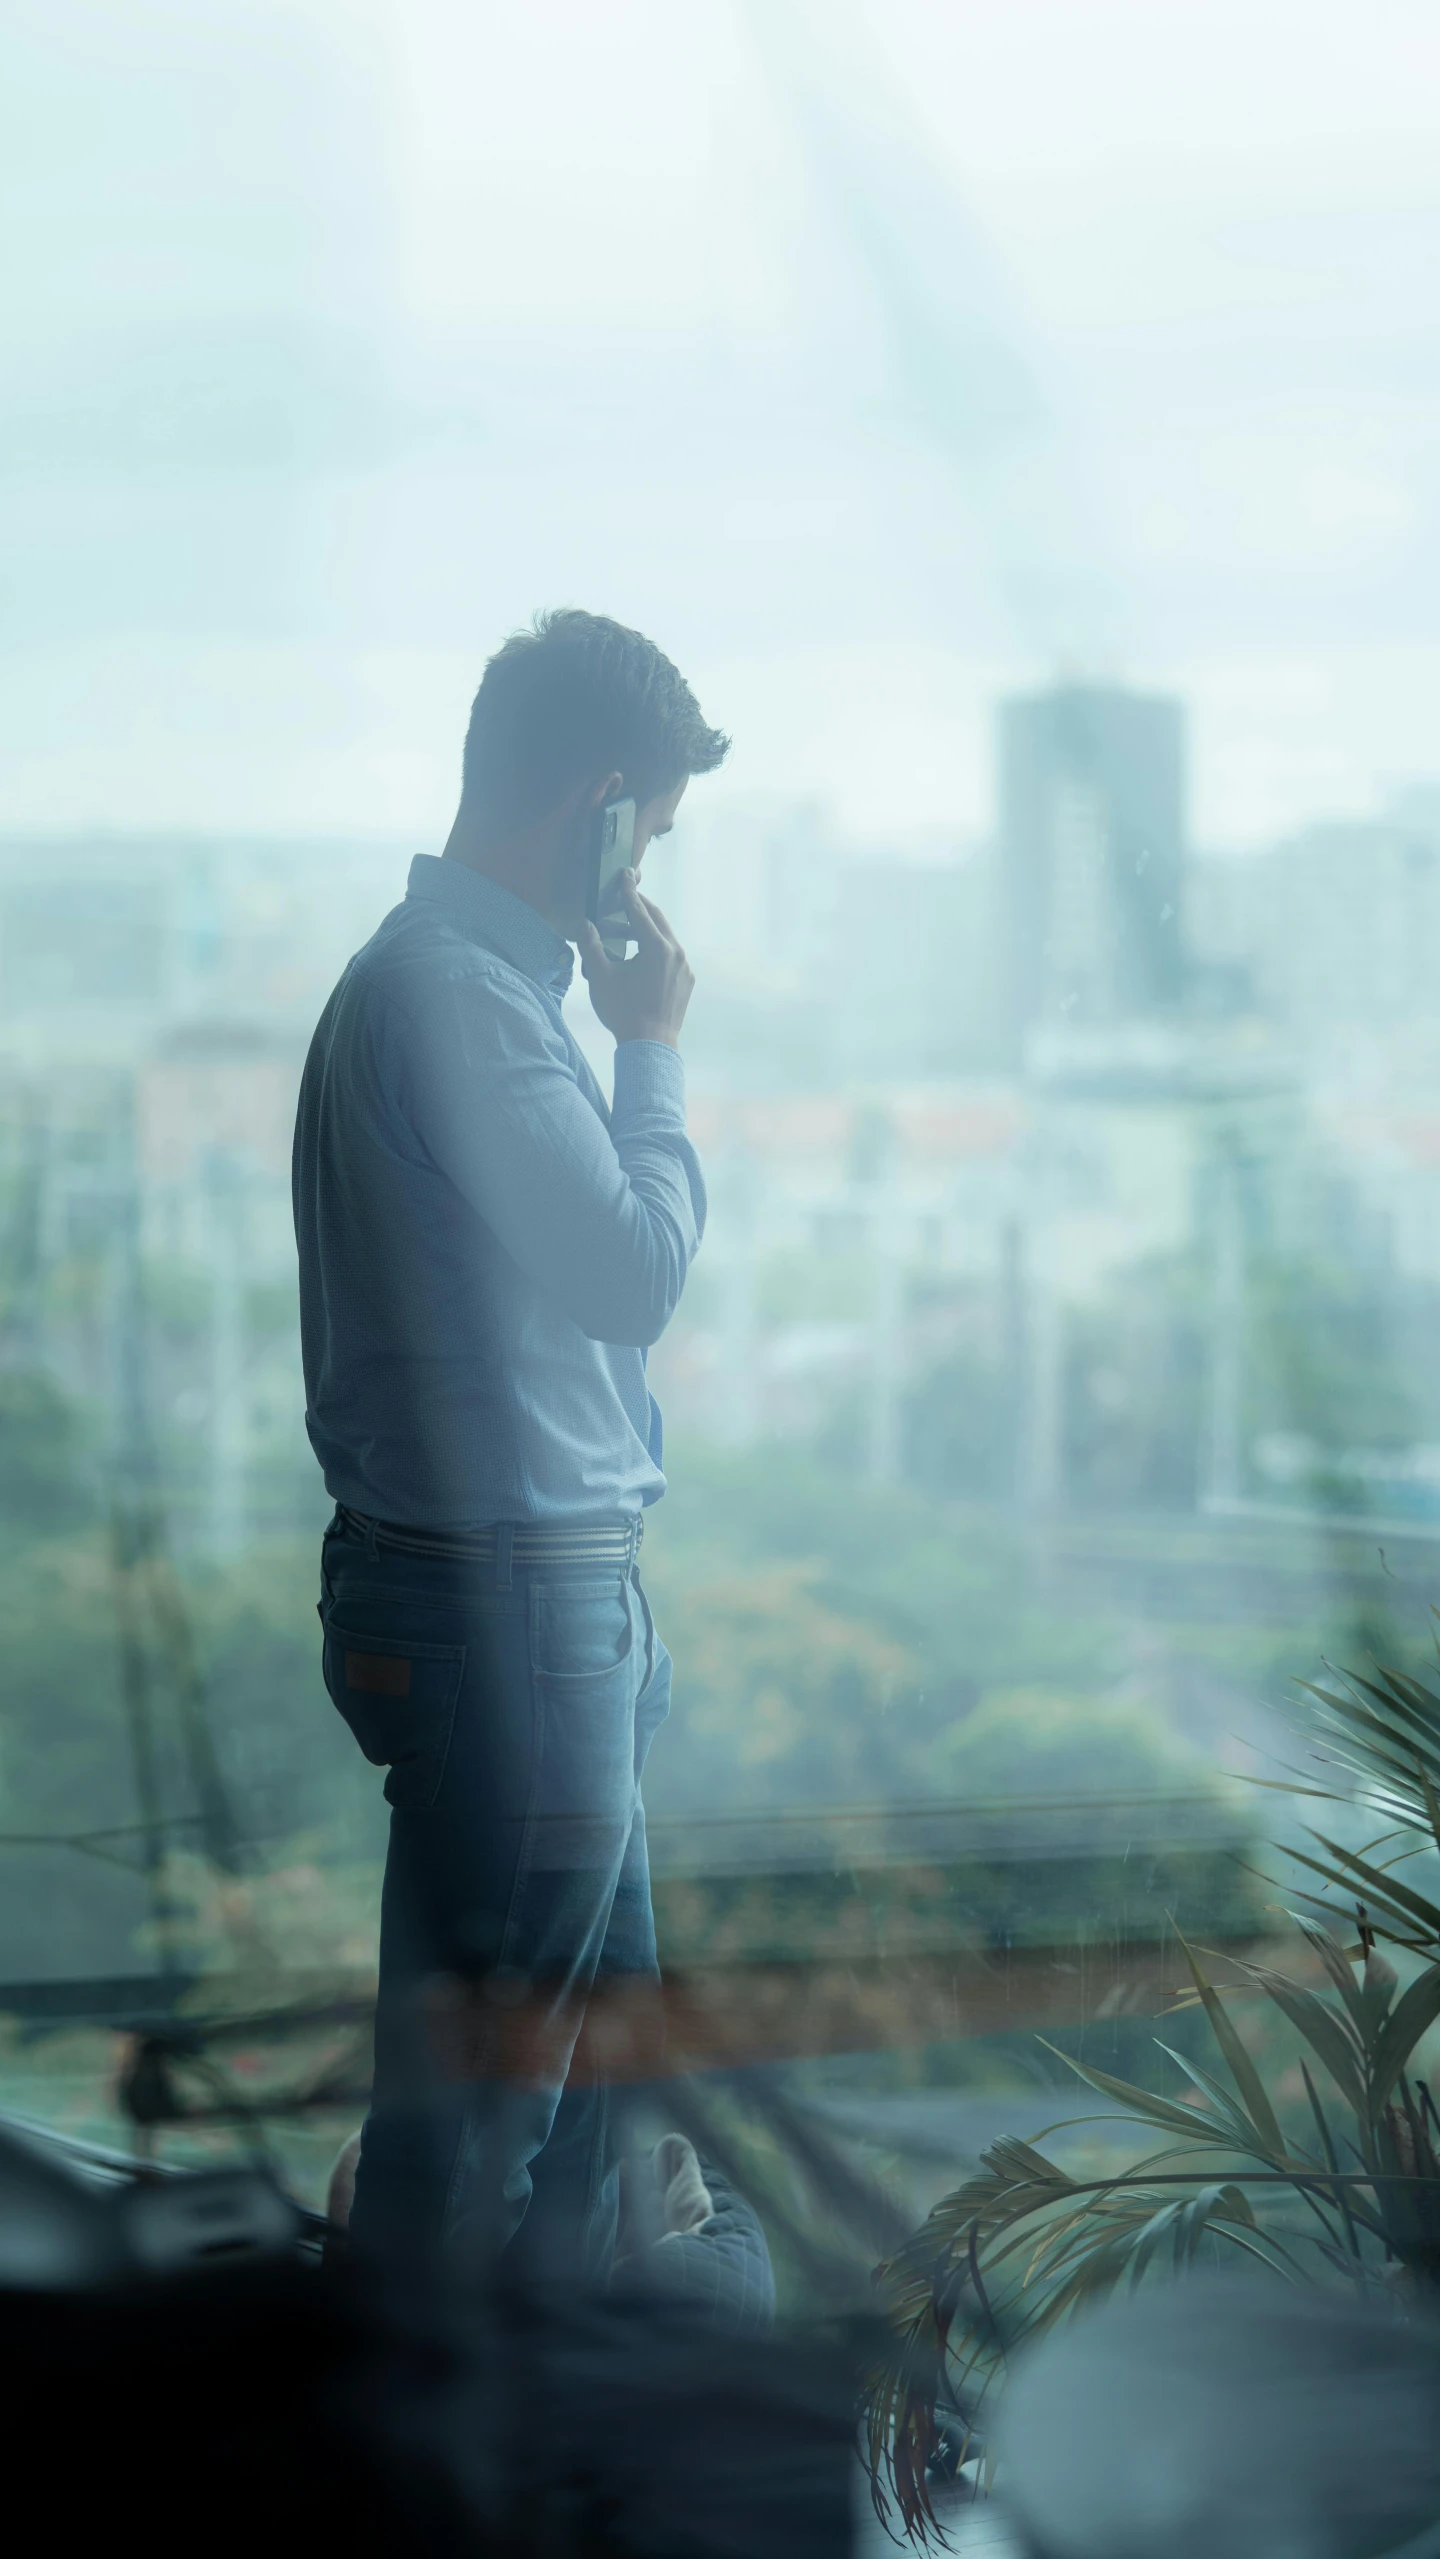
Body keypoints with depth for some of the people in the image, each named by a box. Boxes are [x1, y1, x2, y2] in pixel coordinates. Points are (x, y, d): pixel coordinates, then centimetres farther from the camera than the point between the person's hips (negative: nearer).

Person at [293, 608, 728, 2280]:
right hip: (504, 1594, -11)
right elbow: (638, 1273, -16)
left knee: (597, 2010, 19)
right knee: (487, 2055, -2)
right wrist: (653, 1050, -6)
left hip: (545, 1580, 11)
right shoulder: (452, 997, -19)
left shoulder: (461, 977, 13)